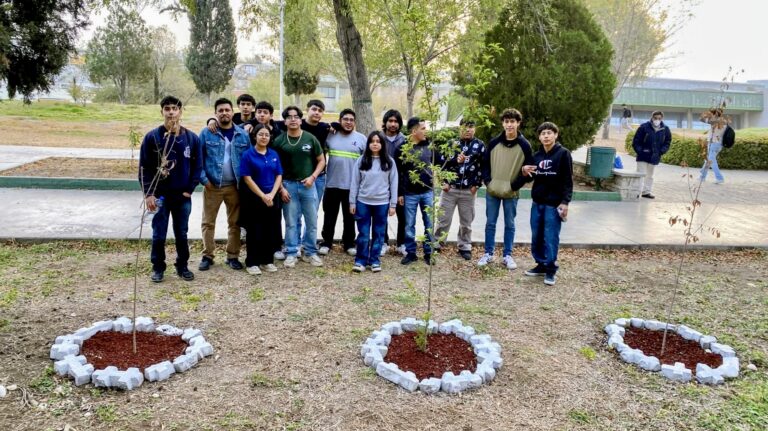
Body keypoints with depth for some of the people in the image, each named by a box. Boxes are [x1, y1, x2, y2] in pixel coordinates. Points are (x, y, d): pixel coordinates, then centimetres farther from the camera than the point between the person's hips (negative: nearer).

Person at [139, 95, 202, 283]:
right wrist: (148, 194, -10)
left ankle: (182, 266, 25)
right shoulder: (152, 137, -5)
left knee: (182, 234, 12)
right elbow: (144, 167, -4)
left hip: (183, 196, 2)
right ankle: (158, 268, 20)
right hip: (160, 195, -1)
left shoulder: (192, 138, 1)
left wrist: (189, 189, -3)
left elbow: (197, 166, 4)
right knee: (159, 235, 6)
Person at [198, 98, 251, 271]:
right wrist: (203, 179, -9)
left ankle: (233, 256, 20)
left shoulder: (243, 135, 3)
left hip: (235, 186, 2)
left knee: (234, 223, 8)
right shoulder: (206, 133, -3)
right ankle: (207, 256, 17)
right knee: (208, 222, 5)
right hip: (212, 186, -1)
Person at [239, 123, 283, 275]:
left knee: (271, 230, 8)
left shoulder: (274, 154, 7)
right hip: (254, 198, -4)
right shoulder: (248, 154, -6)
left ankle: (268, 260, 21)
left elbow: (279, 176, 5)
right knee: (254, 231, 2)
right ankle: (252, 263, 11)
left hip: (272, 198, 4)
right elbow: (247, 178, -11)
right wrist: (262, 196, -15)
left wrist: (271, 195, -10)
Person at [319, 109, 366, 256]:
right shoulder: (330, 136, 2)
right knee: (329, 216, 8)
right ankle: (326, 243, 19)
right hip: (332, 184, 1)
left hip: (352, 185, 0)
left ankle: (349, 244, 20)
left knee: (350, 217, 10)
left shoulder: (361, 138, 0)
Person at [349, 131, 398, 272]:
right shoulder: (361, 160, 2)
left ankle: (375, 260, 19)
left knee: (378, 233, 9)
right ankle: (360, 261, 13)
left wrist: (393, 204, -1)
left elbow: (393, 184, 3)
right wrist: (352, 202, 1)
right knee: (363, 233, 4)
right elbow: (355, 182, 4)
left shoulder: (389, 162, 1)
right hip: (363, 202, 0)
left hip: (382, 203, 0)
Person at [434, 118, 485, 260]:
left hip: (468, 190, 0)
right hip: (450, 188, 0)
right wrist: (444, 182, -7)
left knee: (466, 222, 10)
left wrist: (476, 185, -2)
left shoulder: (480, 145, 4)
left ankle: (465, 247, 22)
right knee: (443, 219, 5)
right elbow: (442, 162, 2)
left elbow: (483, 166, 3)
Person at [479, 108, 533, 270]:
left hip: (511, 193, -1)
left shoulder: (524, 145, -4)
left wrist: (513, 186, -10)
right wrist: (488, 181, -6)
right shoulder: (494, 143, 1)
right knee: (490, 223, 8)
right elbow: (485, 163, 7)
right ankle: (488, 254, 19)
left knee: (509, 224, 8)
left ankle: (507, 255, 18)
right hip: (492, 191, 2)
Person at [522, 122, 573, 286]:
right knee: (536, 237, 10)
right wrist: (525, 171, -3)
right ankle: (541, 264, 23)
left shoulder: (563, 154, -6)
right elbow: (530, 178, 19)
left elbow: (568, 180, -8)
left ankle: (550, 269, 6)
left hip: (554, 204, -6)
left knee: (551, 238, -3)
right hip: (537, 202, 6)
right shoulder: (537, 155, 10)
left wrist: (565, 202, -15)